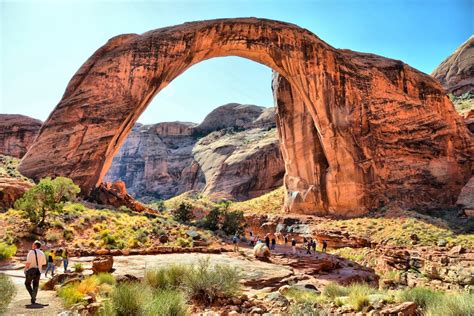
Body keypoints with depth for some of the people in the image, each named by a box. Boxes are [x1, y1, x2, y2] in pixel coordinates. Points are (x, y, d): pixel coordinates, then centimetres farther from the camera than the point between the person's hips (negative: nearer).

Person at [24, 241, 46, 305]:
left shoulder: (31, 252, -12)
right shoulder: (42, 253, 4)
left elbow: (28, 263, -17)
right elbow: (43, 263, 8)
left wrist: (25, 269, -2)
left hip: (30, 271, -4)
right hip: (38, 271, 4)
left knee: (27, 284, 16)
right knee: (35, 286, 13)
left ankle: (33, 296, 0)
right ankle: (33, 300, 11)